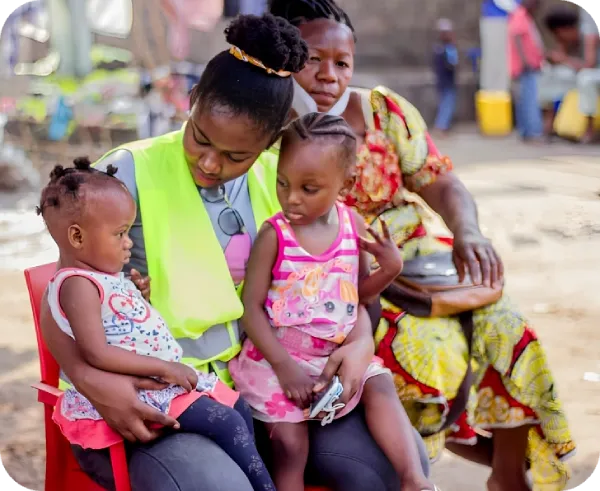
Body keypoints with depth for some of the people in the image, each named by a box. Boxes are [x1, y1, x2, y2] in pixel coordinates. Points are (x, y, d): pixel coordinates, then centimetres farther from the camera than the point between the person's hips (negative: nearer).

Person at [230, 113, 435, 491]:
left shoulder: (352, 224, -1)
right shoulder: (274, 235, -14)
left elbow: (359, 293, 13)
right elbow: (252, 308, -12)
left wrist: (391, 267, -7)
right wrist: (284, 366, -18)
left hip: (338, 354, 4)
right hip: (280, 357, -4)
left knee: (380, 385, -14)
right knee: (291, 444, -10)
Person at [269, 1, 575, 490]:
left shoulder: (384, 110, 4)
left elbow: (440, 182, 0)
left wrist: (467, 231, -22)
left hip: (420, 259, 4)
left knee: (504, 329, -17)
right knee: (431, 347, -28)